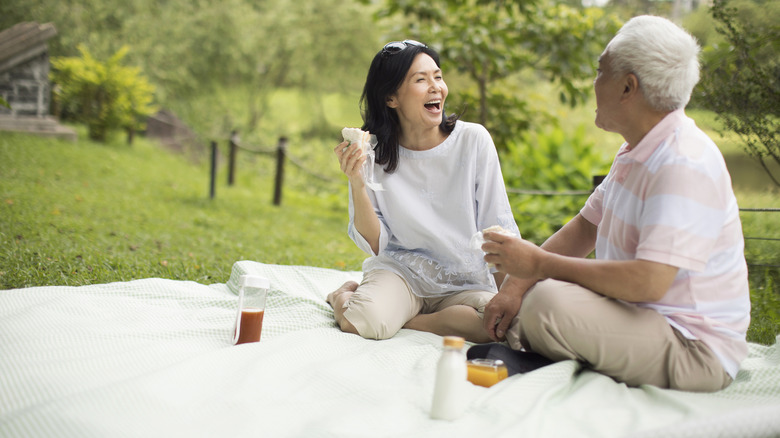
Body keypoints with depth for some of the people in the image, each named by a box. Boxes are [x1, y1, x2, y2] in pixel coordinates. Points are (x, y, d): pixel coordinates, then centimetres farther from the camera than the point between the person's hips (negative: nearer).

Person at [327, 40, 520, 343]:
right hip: (400, 269, -1)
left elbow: (498, 229, -4)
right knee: (364, 321, -31)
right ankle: (344, 295, 7)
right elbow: (374, 244, -5)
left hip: (465, 283, 1)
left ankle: (400, 319, -7)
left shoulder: (473, 140, -8)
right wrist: (357, 185, -20)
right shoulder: (372, 152, -6)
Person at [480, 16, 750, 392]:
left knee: (550, 302, -31)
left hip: (694, 350, -10)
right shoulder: (638, 151, 10)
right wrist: (516, 283, -1)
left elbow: (647, 282, -33)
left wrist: (539, 264, -23)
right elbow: (585, 227, 13)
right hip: (639, 316, 10)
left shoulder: (685, 165, -24)